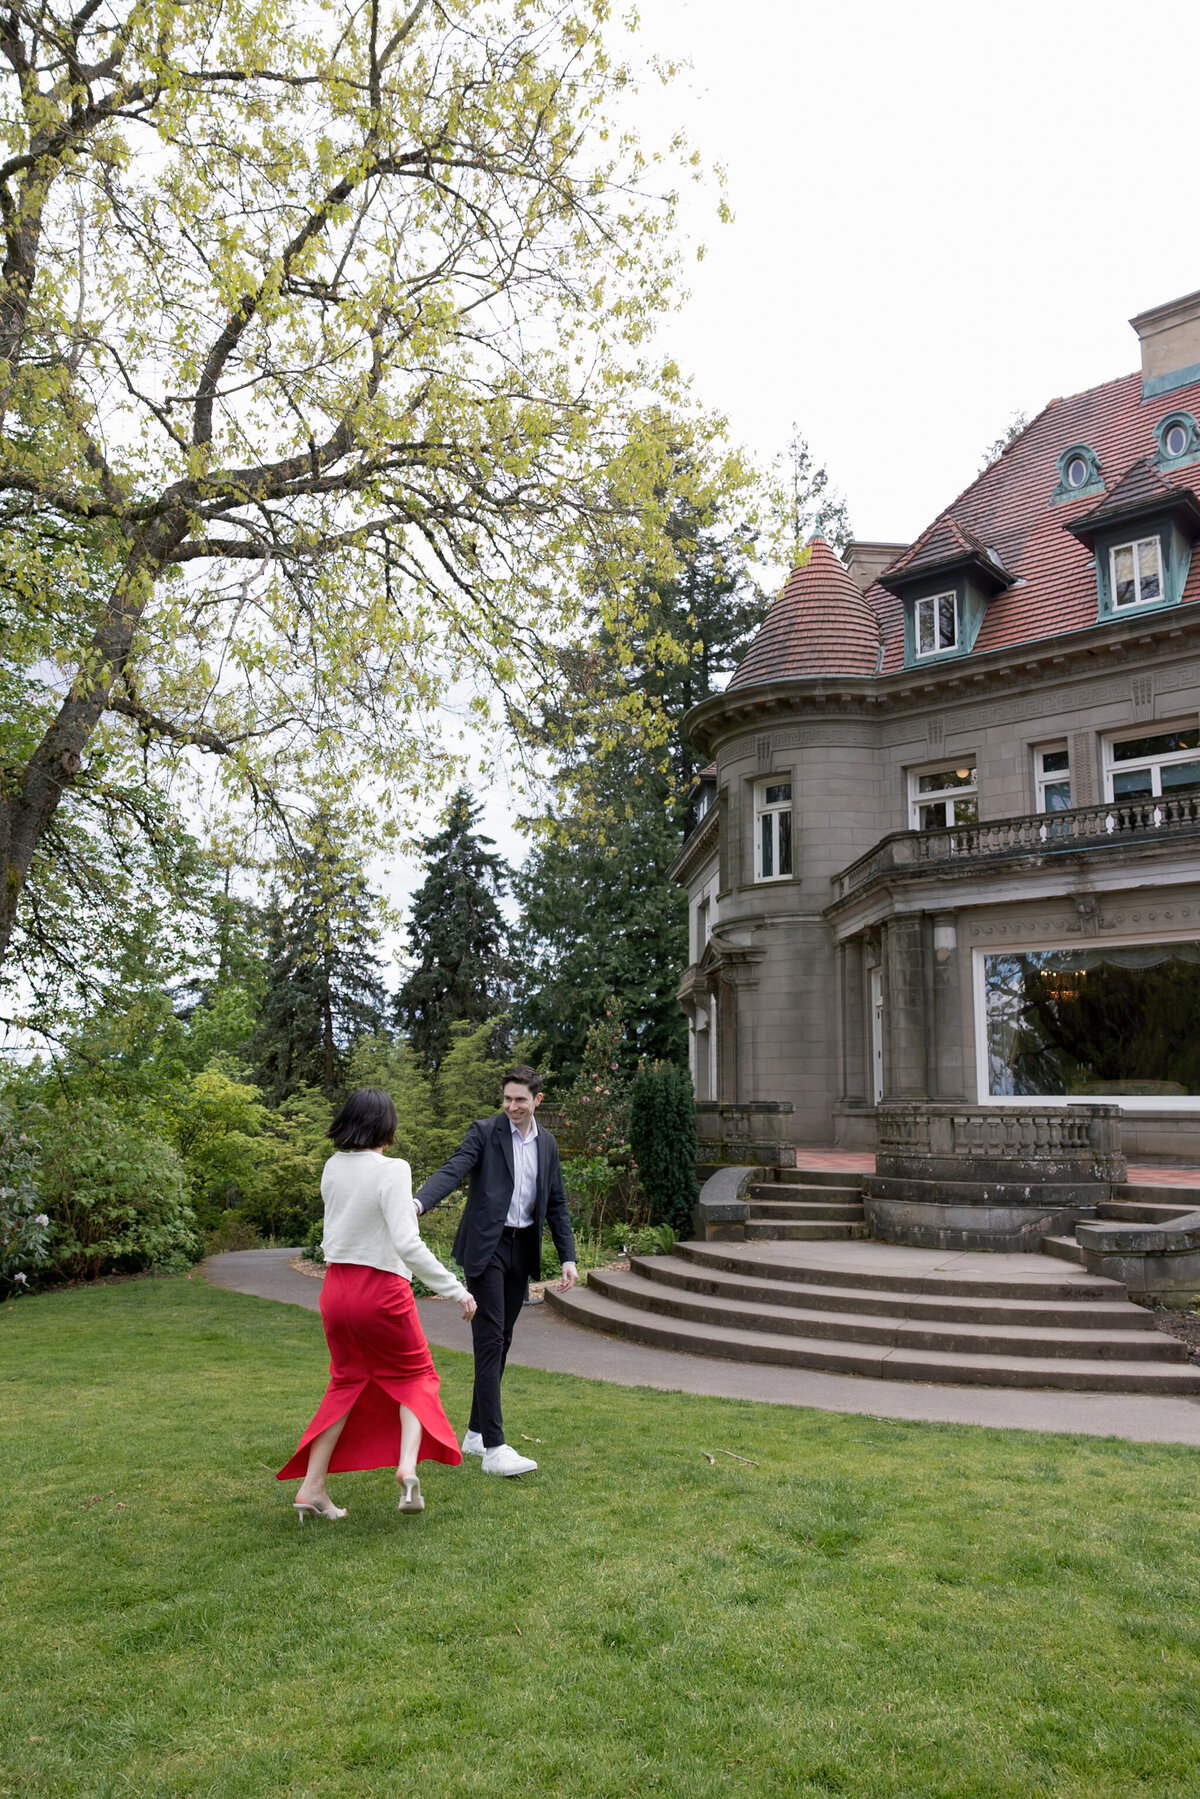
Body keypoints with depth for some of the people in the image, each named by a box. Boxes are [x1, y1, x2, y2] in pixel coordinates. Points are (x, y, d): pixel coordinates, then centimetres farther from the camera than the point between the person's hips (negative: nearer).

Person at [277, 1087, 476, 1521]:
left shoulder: (333, 1167, 0)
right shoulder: (392, 1171, -19)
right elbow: (406, 1244, -26)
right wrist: (455, 1288, -21)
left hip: (336, 1286, 5)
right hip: (382, 1290, -5)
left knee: (346, 1382, 21)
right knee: (413, 1375, 16)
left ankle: (311, 1488, 19)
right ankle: (407, 1466, -3)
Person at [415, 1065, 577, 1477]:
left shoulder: (547, 1144, 10)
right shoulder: (485, 1132, -5)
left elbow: (556, 1204, 15)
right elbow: (453, 1171, -20)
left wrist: (568, 1257, 8)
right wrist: (419, 1203, -39)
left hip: (522, 1250, 6)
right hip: (486, 1246, -6)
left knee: (501, 1342, 12)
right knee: (490, 1340, -10)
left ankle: (476, 1432, 24)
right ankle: (494, 1447, -10)